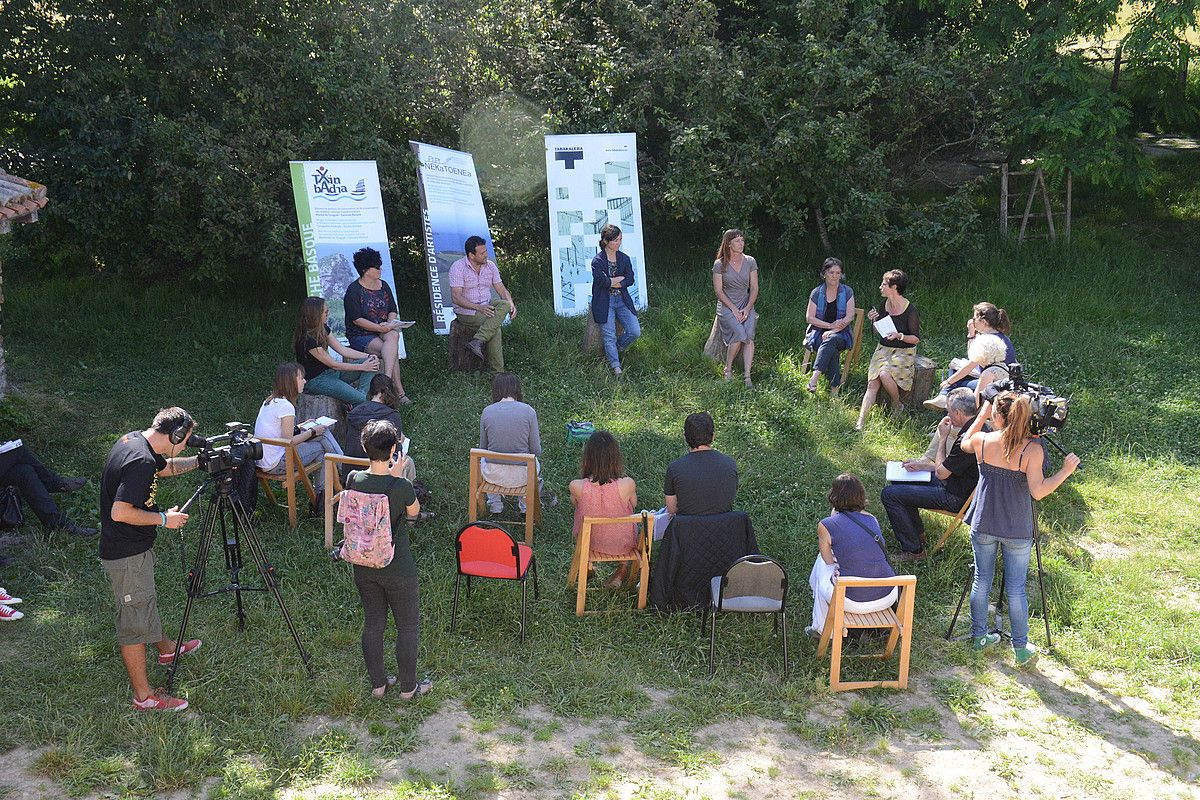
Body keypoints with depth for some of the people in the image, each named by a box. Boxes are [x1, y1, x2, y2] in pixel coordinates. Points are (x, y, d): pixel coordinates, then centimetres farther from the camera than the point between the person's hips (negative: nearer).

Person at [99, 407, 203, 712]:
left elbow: (166, 467, 21)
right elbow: (120, 512, -31)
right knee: (135, 622, 1)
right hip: (127, 555, -10)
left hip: (135, 547, 10)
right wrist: (164, 519, -19)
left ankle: (166, 648, 53)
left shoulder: (134, 440, 2)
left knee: (147, 600, 30)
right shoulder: (141, 461, -29)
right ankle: (144, 696, 12)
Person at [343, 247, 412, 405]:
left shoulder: (384, 286, 11)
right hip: (360, 335, -5)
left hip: (383, 330, 5)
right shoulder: (354, 290, -8)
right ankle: (399, 392, -28)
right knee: (393, 350, -29)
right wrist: (380, 328, -22)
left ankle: (387, 379, -41)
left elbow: (393, 311, 13)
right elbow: (357, 320, -14)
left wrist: (390, 323, -11)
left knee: (393, 335, -32)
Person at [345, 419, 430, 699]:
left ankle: (378, 683, 31)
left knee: (372, 624, 18)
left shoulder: (354, 479, -11)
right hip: (397, 569, -5)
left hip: (363, 568, 5)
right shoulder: (400, 487, -24)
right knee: (408, 626, 14)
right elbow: (414, 511, -3)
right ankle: (408, 687, 25)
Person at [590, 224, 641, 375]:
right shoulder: (597, 261, -7)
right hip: (604, 302, -4)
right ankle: (615, 366, -5)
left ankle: (618, 347, 20)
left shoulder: (624, 258, 8)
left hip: (622, 300, 4)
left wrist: (611, 282, -14)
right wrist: (621, 279, -9)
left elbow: (630, 280, -2)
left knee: (635, 332, -7)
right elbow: (602, 281, -19)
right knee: (610, 337, -10)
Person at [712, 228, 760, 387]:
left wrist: (747, 308, -9)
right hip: (726, 306, -2)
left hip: (746, 305, 3)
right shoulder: (719, 264, -3)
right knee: (740, 334, -28)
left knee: (749, 335, -25)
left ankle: (747, 376, -27)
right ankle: (728, 369, -8)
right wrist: (734, 309, -13)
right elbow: (718, 291, -4)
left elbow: (754, 288, 5)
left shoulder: (750, 262, 4)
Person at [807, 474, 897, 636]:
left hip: (854, 603, -4)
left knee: (822, 563, 26)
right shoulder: (872, 520, 7)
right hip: (887, 599, 4)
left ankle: (822, 628, 36)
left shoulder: (826, 526, -6)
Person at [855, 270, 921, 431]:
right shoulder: (884, 305, 5)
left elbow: (916, 338, -8)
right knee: (872, 383, -15)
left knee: (885, 374, -31)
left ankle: (897, 405, -4)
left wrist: (900, 336, -24)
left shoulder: (910, 310, -13)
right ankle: (861, 420, -24)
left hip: (904, 351, -5)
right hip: (884, 349, 5)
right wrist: (874, 321, -3)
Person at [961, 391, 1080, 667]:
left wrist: (981, 416, 21)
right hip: (1017, 532, -2)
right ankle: (1021, 649, 17)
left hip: (983, 527, 2)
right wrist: (1066, 471, -9)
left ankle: (979, 636, 28)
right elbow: (1038, 491, -19)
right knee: (1016, 588, 7)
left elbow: (964, 443, 16)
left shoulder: (981, 441, -9)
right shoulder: (1032, 450, -15)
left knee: (981, 581, 16)